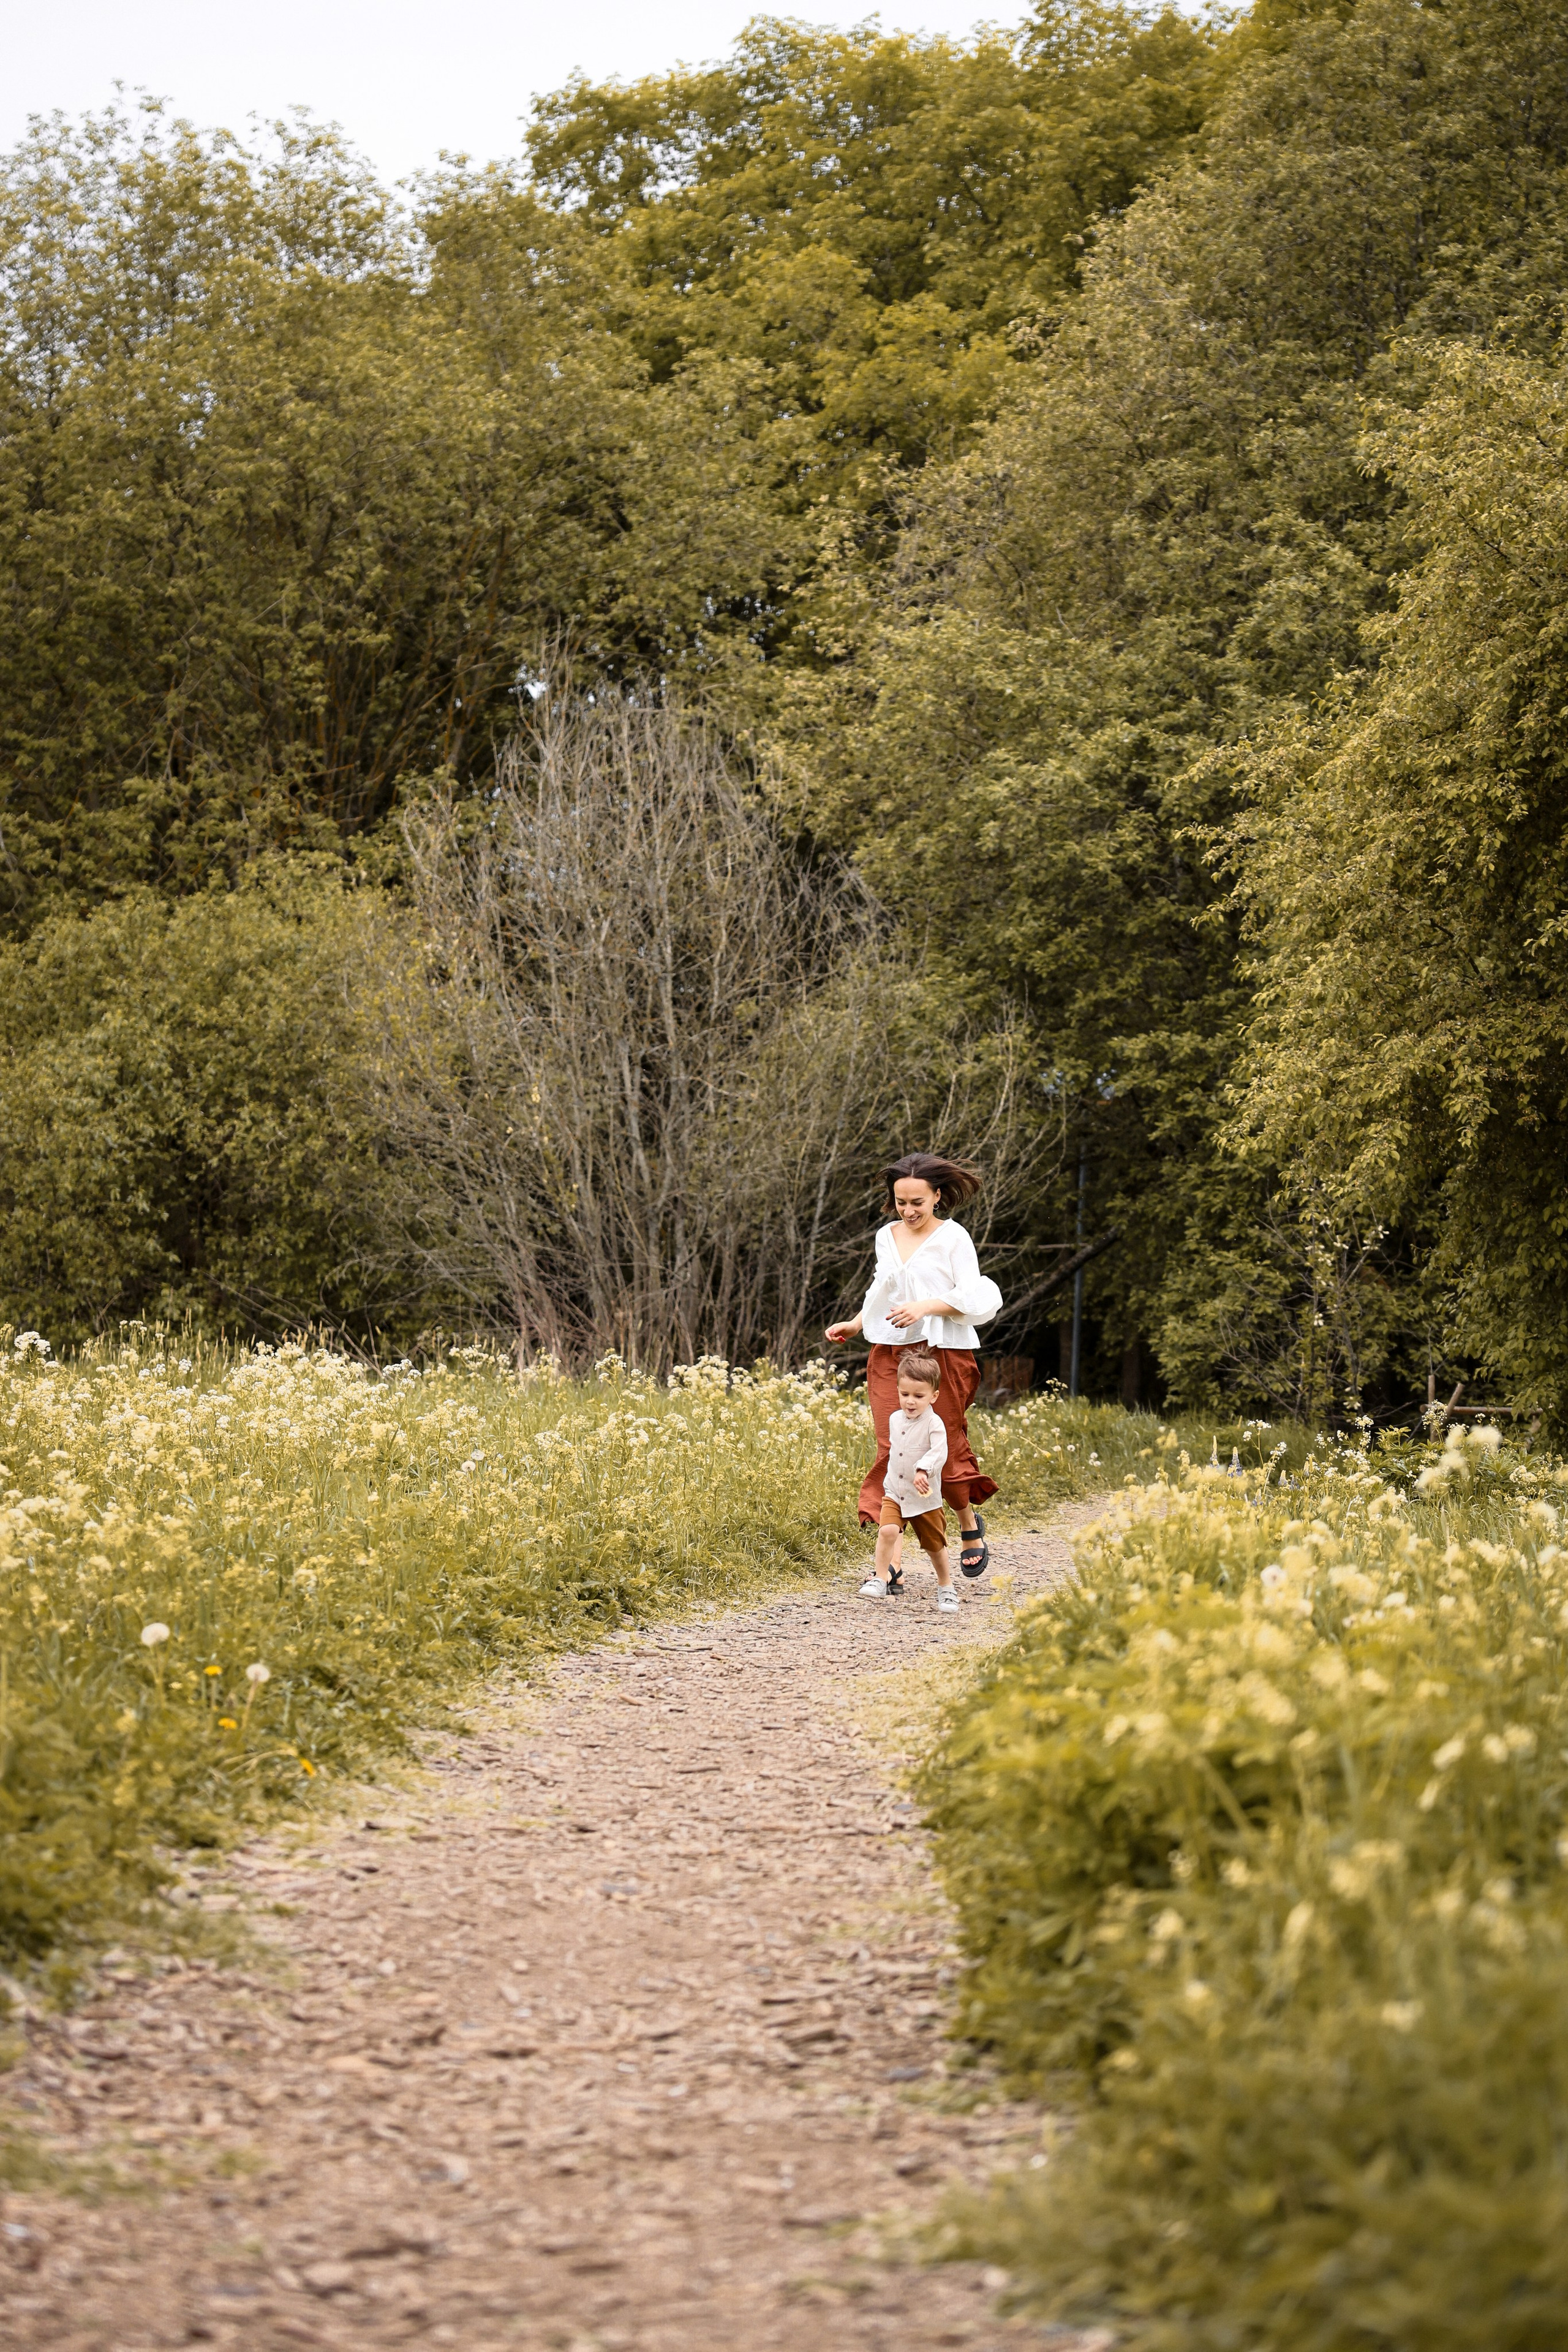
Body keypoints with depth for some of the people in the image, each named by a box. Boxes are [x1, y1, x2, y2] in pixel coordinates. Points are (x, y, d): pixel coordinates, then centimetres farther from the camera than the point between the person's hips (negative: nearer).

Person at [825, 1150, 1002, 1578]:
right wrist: (853, 1326, 9)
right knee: (891, 1452, -6)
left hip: (941, 1353, -4)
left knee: (944, 1449, 3)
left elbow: (970, 1298, -7)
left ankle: (969, 1522, 33)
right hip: (890, 1354, 4)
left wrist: (924, 1307, -20)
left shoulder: (953, 1237, -4)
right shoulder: (886, 1238, 11)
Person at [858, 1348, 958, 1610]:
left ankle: (946, 1586, 32)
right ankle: (880, 1580, -16)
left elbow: (939, 1451, -32)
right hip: (895, 1494, 4)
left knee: (935, 1545, 11)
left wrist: (924, 1470, -49)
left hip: (925, 1499, -4)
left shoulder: (933, 1423, -16)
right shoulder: (895, 1419, 4)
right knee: (887, 1530, -22)